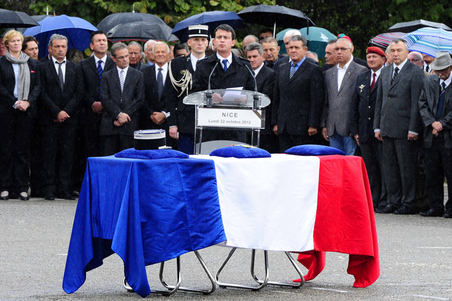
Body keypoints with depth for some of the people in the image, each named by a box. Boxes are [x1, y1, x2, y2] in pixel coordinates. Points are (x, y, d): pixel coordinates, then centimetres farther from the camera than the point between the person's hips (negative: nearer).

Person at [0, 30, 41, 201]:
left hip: (26, 111, 2)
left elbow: (37, 86, 9)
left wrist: (28, 102, -7)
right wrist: (15, 102, -12)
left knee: (23, 149, 1)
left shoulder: (32, 64, 13)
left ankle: (22, 187, 3)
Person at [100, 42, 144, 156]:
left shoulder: (138, 75, 12)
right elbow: (104, 99, 2)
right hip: (109, 125, 1)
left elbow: (140, 99, 3)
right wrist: (118, 114, -11)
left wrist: (125, 115, -7)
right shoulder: (106, 76, 13)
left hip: (130, 125, -1)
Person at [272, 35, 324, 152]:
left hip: (302, 128, -6)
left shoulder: (314, 70, -2)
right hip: (283, 127, 6)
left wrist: (313, 125, -13)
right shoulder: (282, 69, 18)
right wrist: (275, 122, 13)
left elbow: (316, 100, -7)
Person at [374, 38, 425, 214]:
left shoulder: (415, 72, -4)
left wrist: (413, 129, -13)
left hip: (405, 128, -6)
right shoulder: (385, 73, 16)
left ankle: (408, 203, 3)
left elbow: (416, 102, -8)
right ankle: (393, 201, 15)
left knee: (407, 167, -2)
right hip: (387, 127, 6)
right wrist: (377, 126, 12)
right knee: (389, 167, 8)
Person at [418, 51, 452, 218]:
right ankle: (435, 207, 13)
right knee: (432, 173, 6)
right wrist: (433, 122, -7)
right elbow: (422, 105, 7)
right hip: (431, 136, 4)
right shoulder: (429, 81, 11)